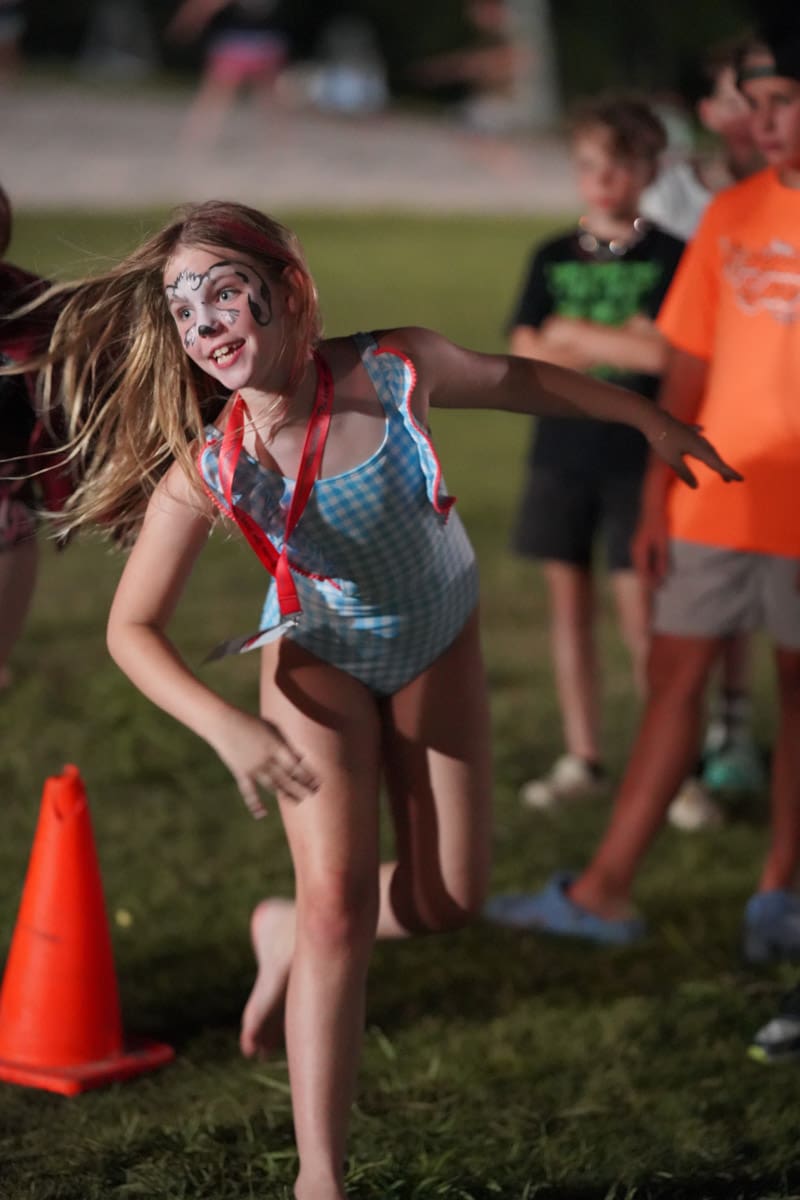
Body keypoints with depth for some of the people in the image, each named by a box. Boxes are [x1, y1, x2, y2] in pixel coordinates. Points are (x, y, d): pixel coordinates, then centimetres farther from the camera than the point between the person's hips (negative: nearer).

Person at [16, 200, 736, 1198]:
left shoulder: (397, 371, -28)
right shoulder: (205, 468, -30)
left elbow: (519, 380, -7)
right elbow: (132, 628, -24)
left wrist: (649, 419, 7)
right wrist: (229, 729, -40)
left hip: (439, 646, 2)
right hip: (321, 662, -2)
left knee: (447, 901, 3)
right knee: (340, 903, -13)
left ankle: (285, 935, 34)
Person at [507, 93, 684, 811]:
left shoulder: (668, 257, -3)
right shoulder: (553, 259, 8)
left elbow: (659, 352, -16)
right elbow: (525, 360, 0)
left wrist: (572, 333, -8)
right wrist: (617, 348, -11)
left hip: (636, 457, -4)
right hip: (561, 452, 4)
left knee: (640, 614, -7)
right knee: (569, 603, 7)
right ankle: (583, 758, 16)